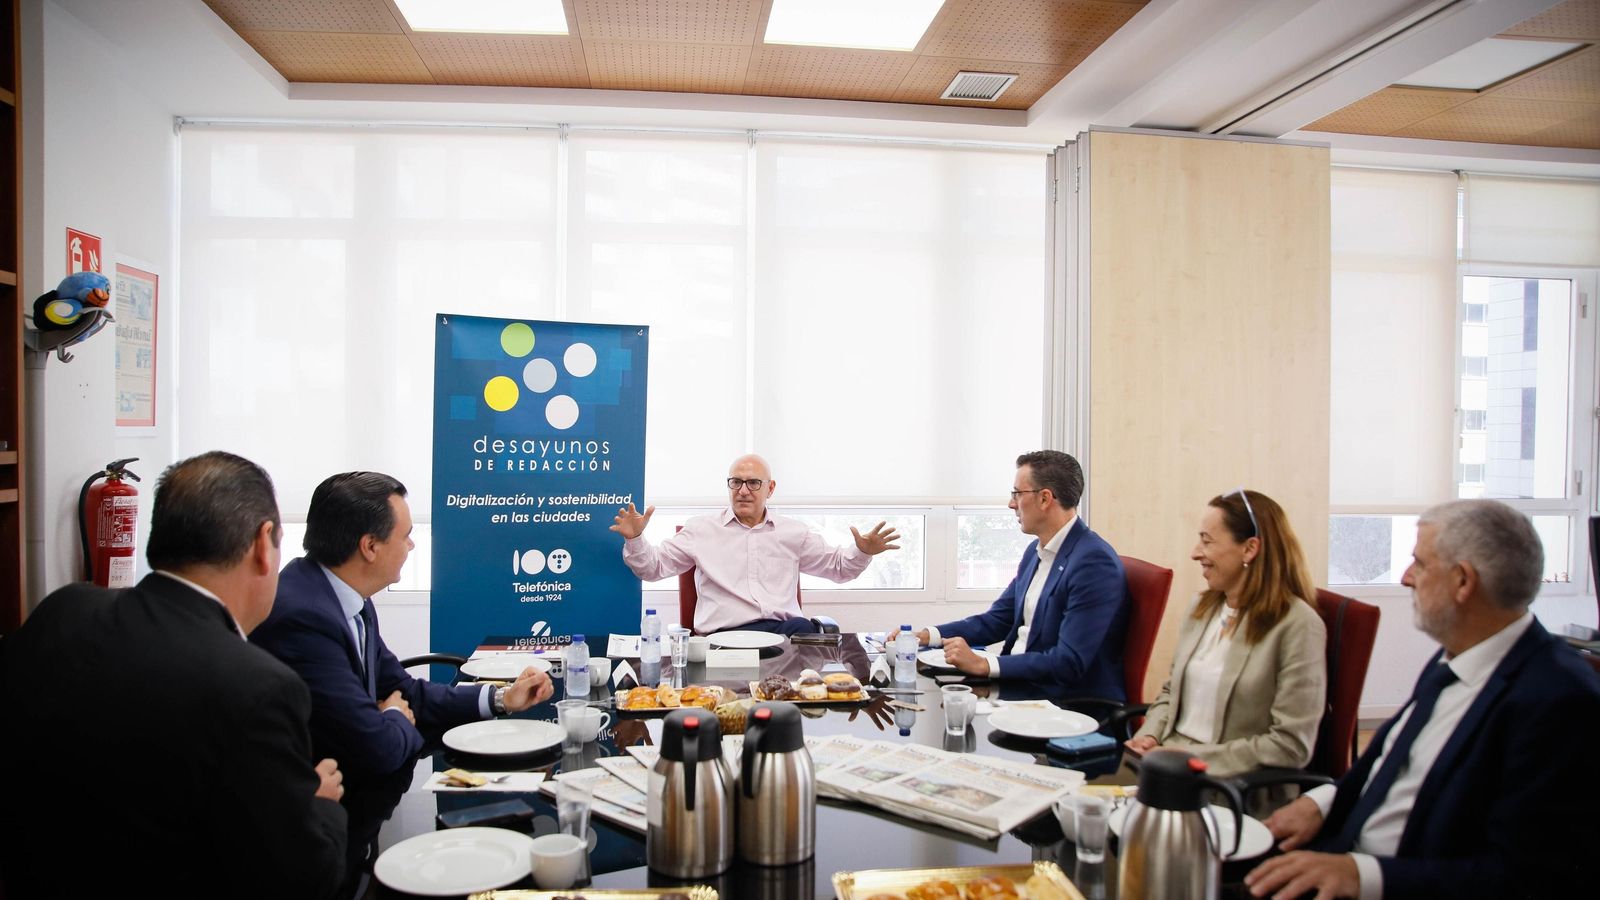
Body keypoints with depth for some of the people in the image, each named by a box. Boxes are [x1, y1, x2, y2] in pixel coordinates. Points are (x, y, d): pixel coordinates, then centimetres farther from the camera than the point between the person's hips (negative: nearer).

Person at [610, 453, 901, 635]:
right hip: (725, 634, -3)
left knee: (803, 628, -35)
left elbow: (837, 565, 27)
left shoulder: (793, 533, 23)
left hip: (786, 630, 3)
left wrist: (862, 552, 6)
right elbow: (654, 567, 16)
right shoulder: (701, 529, 17)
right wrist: (634, 540, -4)